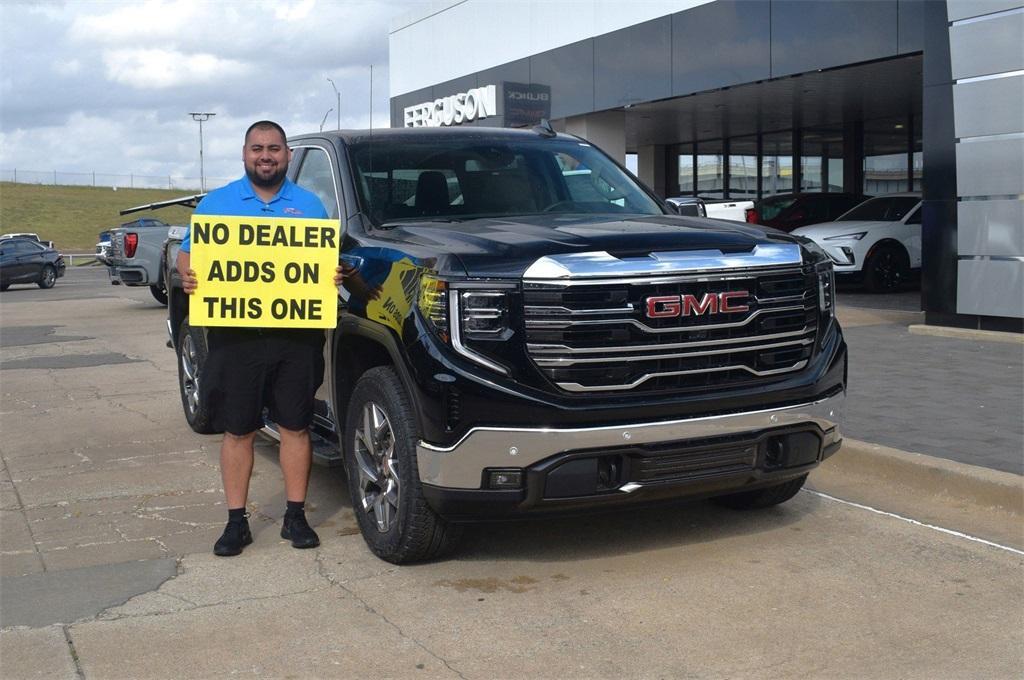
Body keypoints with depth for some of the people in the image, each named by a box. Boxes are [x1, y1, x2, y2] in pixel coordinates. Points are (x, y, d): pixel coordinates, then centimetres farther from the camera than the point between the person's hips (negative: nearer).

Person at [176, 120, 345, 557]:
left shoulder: (309, 204, 11)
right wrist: (188, 275, -15)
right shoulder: (217, 202, 9)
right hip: (236, 336, 0)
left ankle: (296, 517, 15)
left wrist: (336, 276, -12)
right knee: (237, 431, 4)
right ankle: (236, 522, 13)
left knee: (295, 427, 5)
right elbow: (186, 254, 7)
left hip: (296, 336, 1)